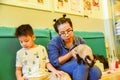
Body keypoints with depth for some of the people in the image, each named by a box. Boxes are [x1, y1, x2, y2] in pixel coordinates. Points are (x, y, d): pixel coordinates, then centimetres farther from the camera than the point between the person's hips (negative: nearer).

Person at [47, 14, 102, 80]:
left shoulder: (80, 40, 6)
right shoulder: (53, 43, -6)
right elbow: (54, 63, -13)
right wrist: (70, 54, -20)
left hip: (80, 68, 4)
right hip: (61, 70, -4)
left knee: (96, 72, -26)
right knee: (82, 63, -32)